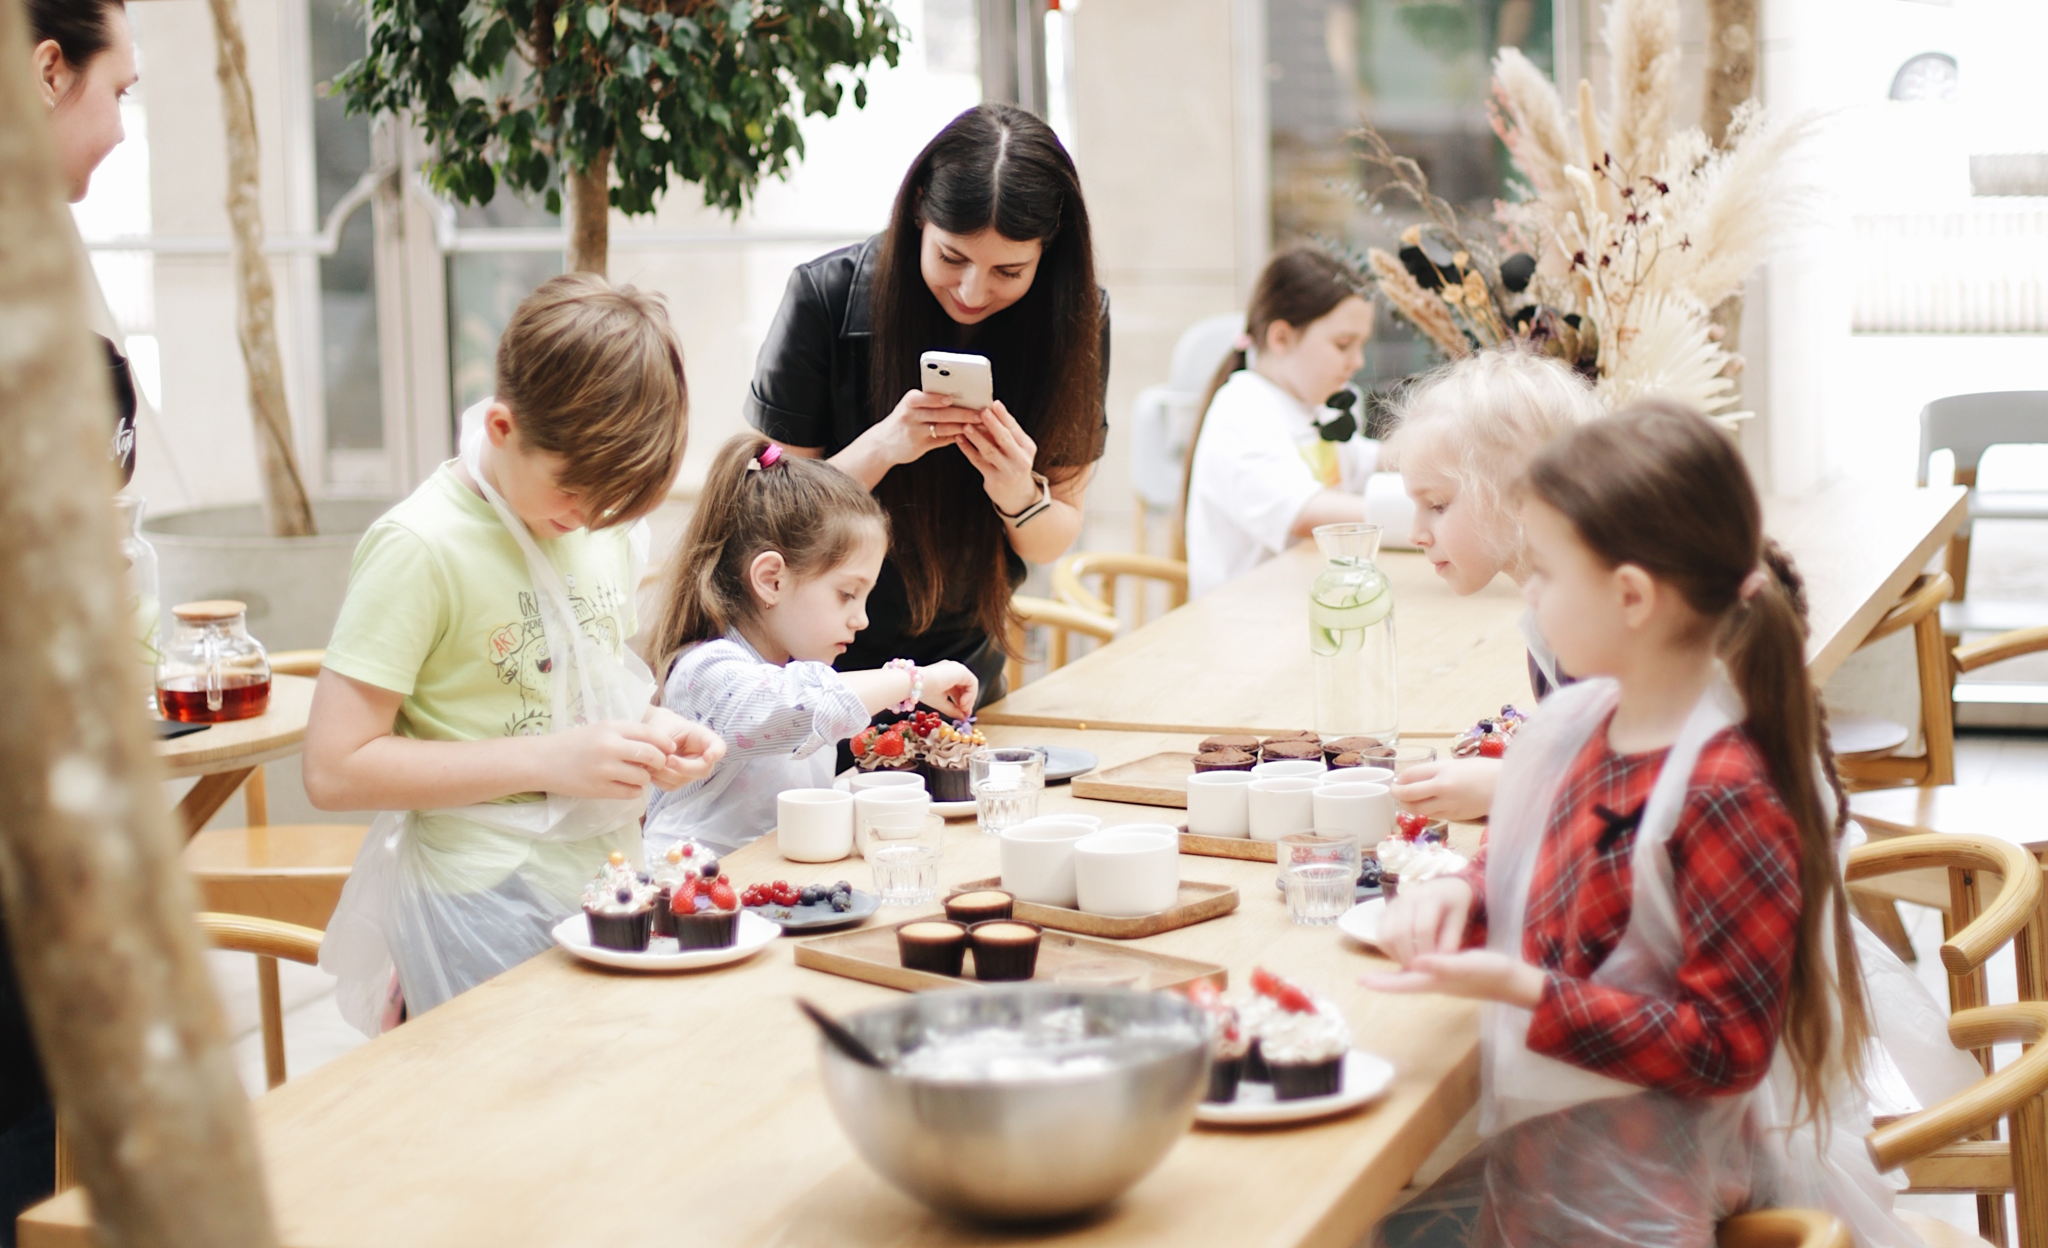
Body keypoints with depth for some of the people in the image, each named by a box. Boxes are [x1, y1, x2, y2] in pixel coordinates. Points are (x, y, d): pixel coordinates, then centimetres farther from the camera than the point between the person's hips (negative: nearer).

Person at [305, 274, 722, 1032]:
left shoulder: (600, 520, 7)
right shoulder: (421, 549, -15)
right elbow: (335, 768, -19)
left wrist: (652, 728, 0)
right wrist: (549, 760, -21)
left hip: (604, 880, 7)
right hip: (485, 909, -7)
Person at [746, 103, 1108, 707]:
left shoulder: (1076, 316, -10)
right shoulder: (827, 295, -17)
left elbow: (1052, 541, -2)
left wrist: (1018, 495, -25)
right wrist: (881, 447, -29)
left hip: (965, 666, 1)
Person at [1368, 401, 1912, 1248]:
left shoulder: (1726, 795, -22)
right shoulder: (1586, 722, 2)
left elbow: (1723, 1046, -19)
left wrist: (1524, 991, -24)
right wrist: (1459, 898, -3)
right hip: (1547, 1125, 8)